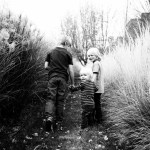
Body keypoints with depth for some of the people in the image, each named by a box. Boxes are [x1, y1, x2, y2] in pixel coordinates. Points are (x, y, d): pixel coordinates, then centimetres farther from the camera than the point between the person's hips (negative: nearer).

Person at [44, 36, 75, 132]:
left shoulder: (51, 53, 11)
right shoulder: (68, 54, 3)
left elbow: (46, 66, 8)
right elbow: (71, 70, -1)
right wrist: (72, 83, 8)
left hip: (52, 78, 1)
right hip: (63, 79, -1)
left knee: (51, 98, 0)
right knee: (60, 100, 4)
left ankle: (49, 117, -24)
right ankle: (59, 122, 10)